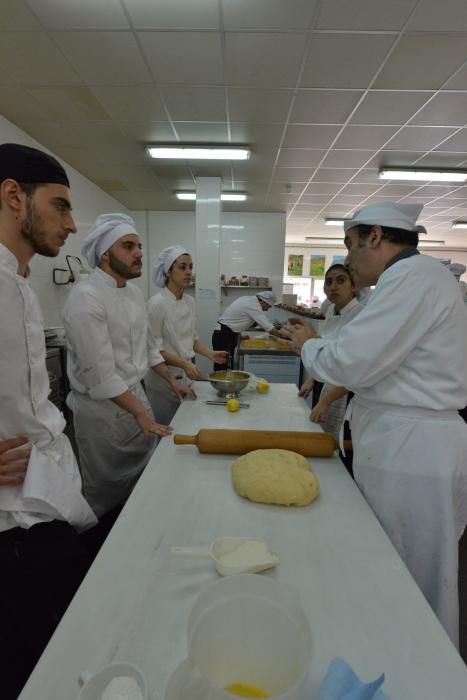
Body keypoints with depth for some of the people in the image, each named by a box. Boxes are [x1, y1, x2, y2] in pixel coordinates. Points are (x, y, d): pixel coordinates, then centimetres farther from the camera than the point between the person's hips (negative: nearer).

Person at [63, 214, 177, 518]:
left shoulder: (136, 292, 5)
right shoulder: (85, 297, -23)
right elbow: (100, 374, -25)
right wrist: (139, 412, -21)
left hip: (136, 395, 8)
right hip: (102, 409, -8)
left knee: (146, 476, 23)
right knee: (107, 493, 11)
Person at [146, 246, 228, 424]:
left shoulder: (189, 301, 4)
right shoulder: (156, 303, -18)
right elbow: (154, 349, -17)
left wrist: (210, 354, -1)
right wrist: (184, 364, -27)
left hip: (185, 377, 7)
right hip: (163, 379, -7)